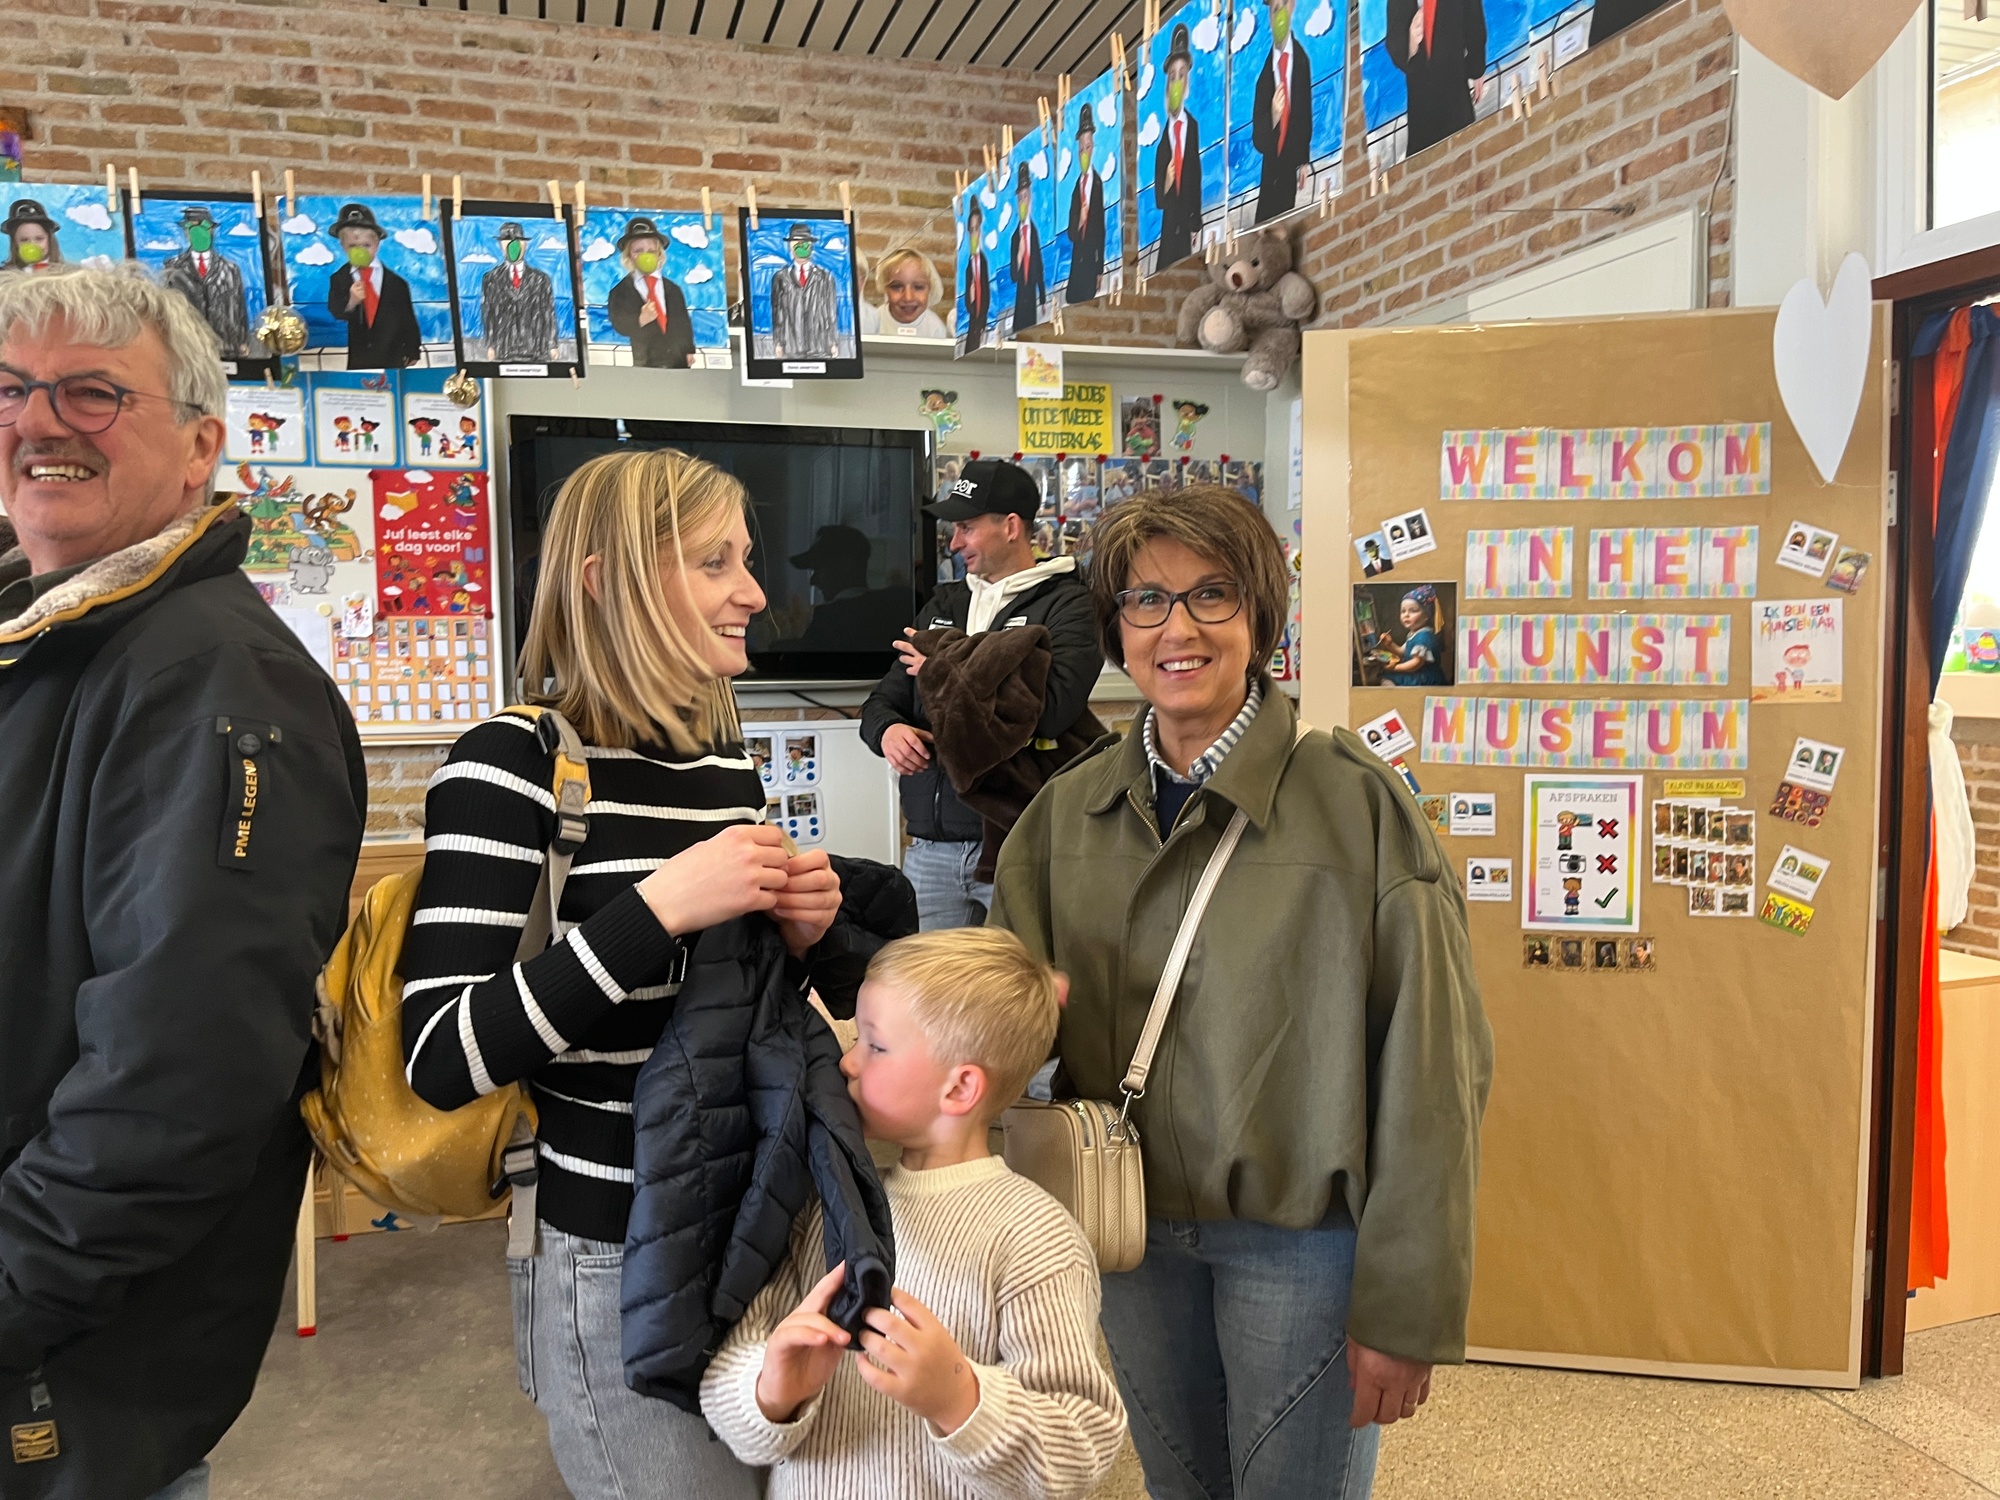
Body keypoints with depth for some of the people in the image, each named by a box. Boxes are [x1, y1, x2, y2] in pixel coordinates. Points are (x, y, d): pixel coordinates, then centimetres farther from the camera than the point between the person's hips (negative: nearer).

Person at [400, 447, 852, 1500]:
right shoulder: (513, 765, -17)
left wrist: (790, 937, -5)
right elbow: (443, 1059, -24)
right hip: (621, 1262, -7)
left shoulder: (727, 762, 4)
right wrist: (662, 907, -29)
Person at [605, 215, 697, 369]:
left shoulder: (673, 289, 13)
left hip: (677, 363, 2)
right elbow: (618, 327, -4)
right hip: (640, 366, -2)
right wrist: (640, 321, -24)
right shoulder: (619, 293, 4)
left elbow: (684, 324, 12)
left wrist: (689, 351, 0)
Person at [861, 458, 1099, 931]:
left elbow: (1050, 707, -19)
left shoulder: (1070, 604, -2)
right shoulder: (942, 605, 19)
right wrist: (887, 730, -5)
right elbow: (882, 700, 21)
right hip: (930, 847, 6)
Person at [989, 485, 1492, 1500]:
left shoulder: (1355, 801, -15)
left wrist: (1406, 1304, -12)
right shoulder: (1067, 813, 0)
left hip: (1302, 1237, -4)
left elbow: (1431, 1069, -14)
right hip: (1133, 1228, 5)